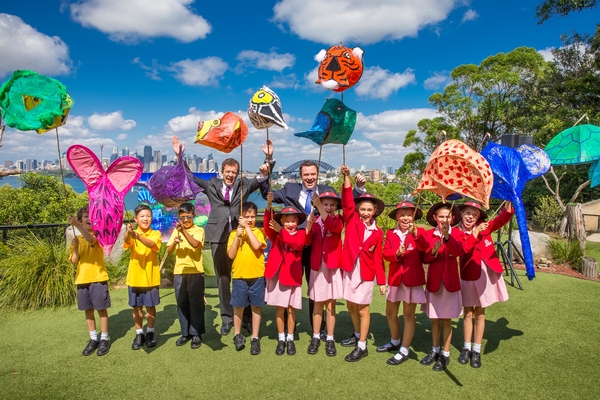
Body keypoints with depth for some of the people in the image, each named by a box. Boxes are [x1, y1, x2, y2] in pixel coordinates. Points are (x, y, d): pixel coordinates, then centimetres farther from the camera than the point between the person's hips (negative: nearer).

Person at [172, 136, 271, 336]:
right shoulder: (211, 185, 10)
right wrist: (179, 155, 1)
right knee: (222, 277, 8)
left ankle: (247, 316, 16)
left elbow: (262, 177, 0)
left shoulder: (244, 185, 8)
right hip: (218, 236, 1)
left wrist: (268, 158, -15)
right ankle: (227, 317, 20)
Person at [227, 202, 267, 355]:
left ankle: (255, 338, 20)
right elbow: (231, 255, -6)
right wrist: (238, 235, -13)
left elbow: (257, 246, -20)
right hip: (239, 276, 1)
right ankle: (237, 335, 29)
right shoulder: (234, 233, 3)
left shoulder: (258, 232, -1)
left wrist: (247, 228, -17)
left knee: (256, 306, 8)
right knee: (238, 306, 9)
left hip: (257, 275, -1)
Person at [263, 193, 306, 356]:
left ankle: (290, 339, 23)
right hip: (276, 274, 1)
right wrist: (268, 205, -33)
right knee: (279, 308, 8)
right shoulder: (275, 233, 4)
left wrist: (281, 231, -32)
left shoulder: (300, 233, 1)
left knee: (291, 308, 9)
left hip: (292, 275, -1)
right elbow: (267, 225, -17)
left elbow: (298, 244, -21)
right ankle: (281, 339, 22)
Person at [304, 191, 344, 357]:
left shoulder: (338, 220, 0)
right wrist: (309, 225, -25)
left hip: (333, 267, -1)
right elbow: (307, 242, -8)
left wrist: (318, 206, -35)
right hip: (317, 267, 2)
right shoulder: (315, 221, 5)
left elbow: (333, 226, -26)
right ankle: (315, 337, 21)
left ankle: (330, 339, 16)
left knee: (330, 305, 5)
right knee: (318, 304, 9)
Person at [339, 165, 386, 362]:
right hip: (350, 269, 2)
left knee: (362, 308, 4)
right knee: (351, 305, 15)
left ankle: (362, 346, 15)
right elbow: (347, 202, -16)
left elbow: (378, 257, 1)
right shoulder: (352, 221, -2)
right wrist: (347, 177, -28)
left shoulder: (377, 233, -2)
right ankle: (357, 335, 38)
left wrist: (381, 280, 0)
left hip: (366, 272, -2)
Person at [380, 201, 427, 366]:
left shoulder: (419, 232, -4)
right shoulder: (390, 234, 5)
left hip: (413, 278, -4)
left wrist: (416, 235, -30)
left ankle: (404, 351, 20)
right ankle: (395, 342, 39)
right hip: (395, 277, 4)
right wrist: (397, 253, -23)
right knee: (390, 313, 15)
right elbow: (385, 254, -4)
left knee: (408, 314, 5)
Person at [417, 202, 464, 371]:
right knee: (434, 318, 13)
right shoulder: (428, 234, 0)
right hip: (433, 281, 2)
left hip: (450, 282, -2)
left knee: (446, 319, 7)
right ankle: (435, 351, 29)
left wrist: (447, 236, -41)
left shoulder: (457, 234, -4)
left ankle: (446, 354, 20)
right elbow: (425, 259, -3)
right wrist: (433, 251, -23)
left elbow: (459, 251, -25)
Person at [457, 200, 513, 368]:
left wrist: (508, 207, -35)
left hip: (485, 275, 1)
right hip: (467, 277, -1)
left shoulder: (483, 227, 0)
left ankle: (477, 350, 23)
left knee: (480, 314, 11)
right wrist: (475, 233, -29)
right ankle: (466, 348, 26)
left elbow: (500, 220, -18)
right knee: (468, 313, 11)